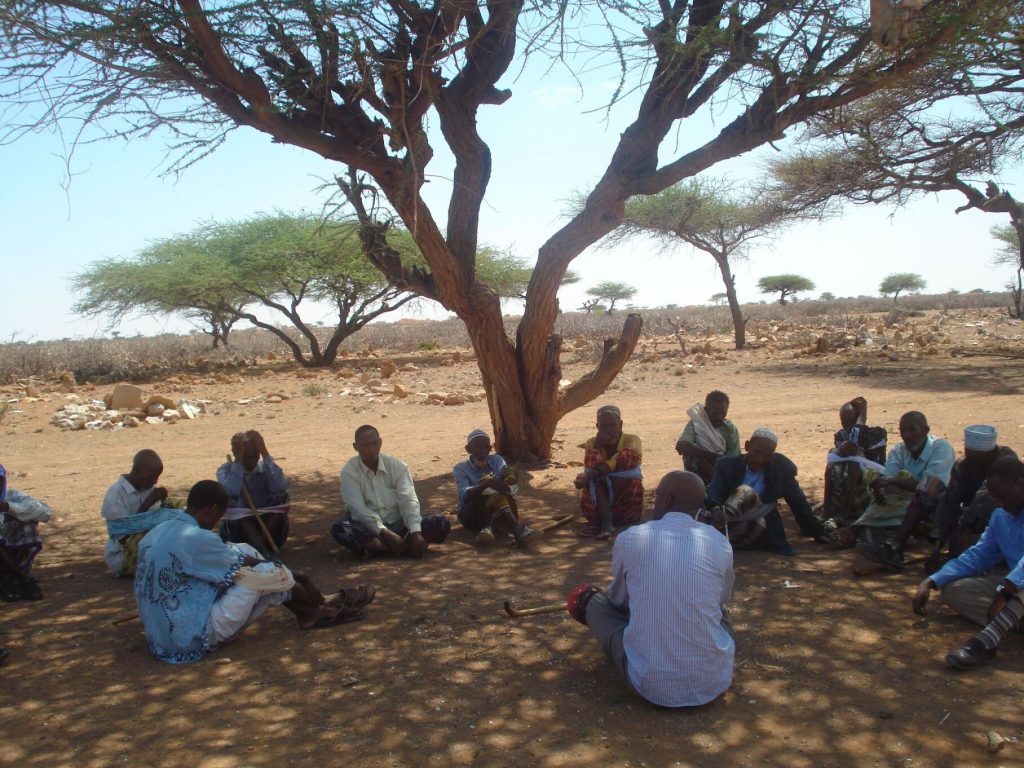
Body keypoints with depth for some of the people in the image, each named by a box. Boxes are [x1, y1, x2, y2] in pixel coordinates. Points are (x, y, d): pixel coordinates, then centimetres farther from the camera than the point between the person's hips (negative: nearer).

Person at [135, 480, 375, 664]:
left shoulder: (155, 533, 4)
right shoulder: (195, 539, -23)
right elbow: (244, 565, -9)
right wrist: (272, 565, 9)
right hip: (195, 636, -9)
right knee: (265, 575, -7)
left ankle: (311, 611, 17)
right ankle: (324, 607, 19)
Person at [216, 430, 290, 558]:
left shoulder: (265, 467, -2)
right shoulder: (226, 469, -5)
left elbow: (280, 487, -26)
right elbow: (231, 491, -29)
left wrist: (265, 452, -21)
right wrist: (238, 459, -22)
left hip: (267, 524, 2)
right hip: (237, 526, -1)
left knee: (281, 498, -22)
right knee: (239, 512, -31)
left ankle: (259, 546, -29)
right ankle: (264, 553, -45)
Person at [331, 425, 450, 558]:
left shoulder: (397, 466, -3)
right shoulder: (349, 472, -9)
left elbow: (408, 500, -13)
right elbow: (358, 509, -19)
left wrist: (415, 532, -29)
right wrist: (386, 534, -30)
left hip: (398, 525, 2)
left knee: (441, 523, -18)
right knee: (339, 529, -34)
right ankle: (406, 548, -31)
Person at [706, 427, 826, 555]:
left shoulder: (781, 469, -2)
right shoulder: (727, 465, -3)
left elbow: (799, 504, 6)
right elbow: (713, 498, -11)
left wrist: (819, 534, 5)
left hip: (765, 538, 1)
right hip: (730, 536, -1)